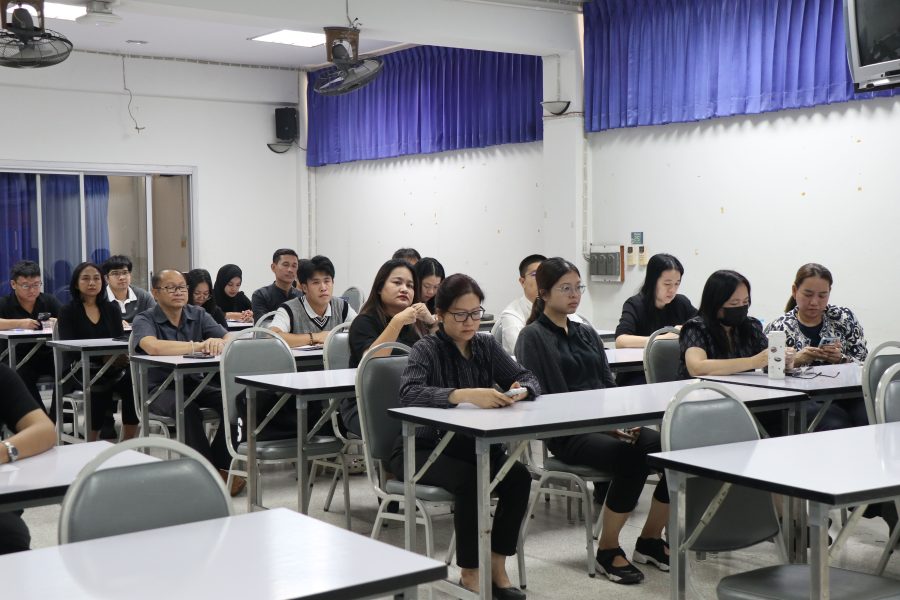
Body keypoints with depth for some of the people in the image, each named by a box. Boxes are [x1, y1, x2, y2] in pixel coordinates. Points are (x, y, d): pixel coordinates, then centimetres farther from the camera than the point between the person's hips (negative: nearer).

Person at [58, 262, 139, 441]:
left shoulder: (112, 309, 16)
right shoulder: (68, 312, 4)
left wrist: (122, 355, -17)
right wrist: (103, 358, -23)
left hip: (112, 368, 3)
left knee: (132, 381, -29)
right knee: (99, 387, -35)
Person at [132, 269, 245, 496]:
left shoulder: (198, 314, 4)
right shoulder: (144, 320, -8)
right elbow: (153, 347, -31)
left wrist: (219, 343, -34)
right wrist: (198, 346, -33)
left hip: (194, 383, 4)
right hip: (160, 388, -4)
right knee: (187, 408, -36)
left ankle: (219, 466, -12)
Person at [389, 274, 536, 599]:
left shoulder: (486, 346, 4)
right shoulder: (427, 349, -12)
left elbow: (529, 379, 2)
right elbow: (409, 392, -32)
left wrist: (521, 391, -24)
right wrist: (464, 395, -47)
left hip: (471, 446, 5)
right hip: (422, 449, -5)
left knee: (519, 476, -21)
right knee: (469, 480, -32)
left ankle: (497, 568, -7)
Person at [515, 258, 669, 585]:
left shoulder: (587, 333, 20)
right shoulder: (533, 337, -1)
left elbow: (610, 385, 18)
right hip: (566, 432, -6)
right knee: (631, 457, -32)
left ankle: (650, 540, 0)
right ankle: (607, 550, -13)